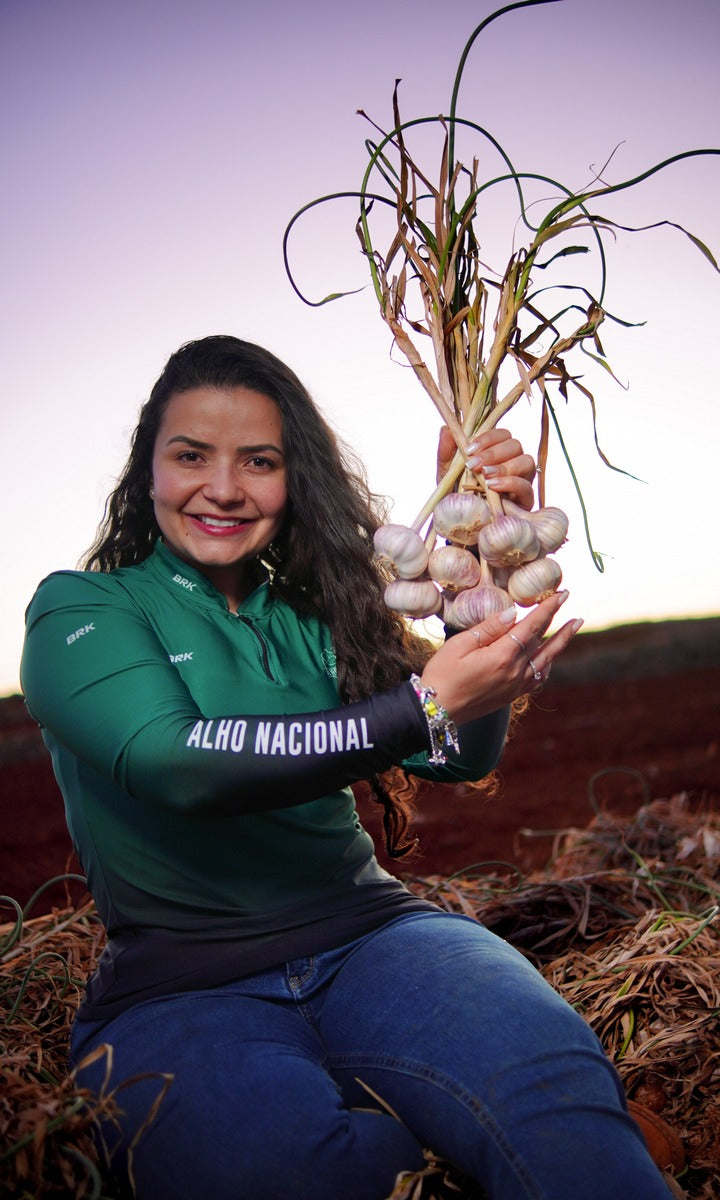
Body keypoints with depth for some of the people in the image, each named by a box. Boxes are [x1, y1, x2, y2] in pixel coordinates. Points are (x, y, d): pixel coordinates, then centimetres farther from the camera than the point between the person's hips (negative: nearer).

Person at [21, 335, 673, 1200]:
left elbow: (462, 756, 4)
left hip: (367, 933, 2)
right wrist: (425, 704, -22)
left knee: (555, 1088, -32)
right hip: (177, 985, -1)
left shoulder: (312, 615, 13)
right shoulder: (79, 610, 1)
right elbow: (172, 761, -18)